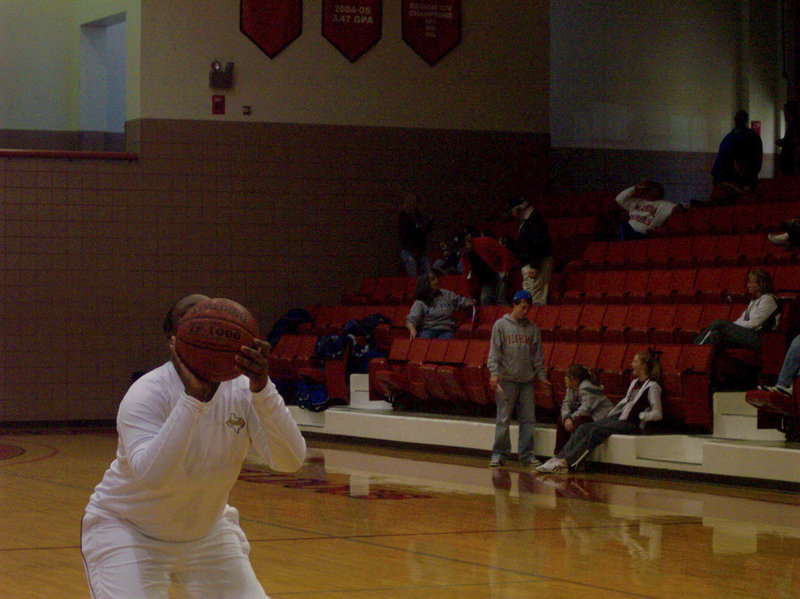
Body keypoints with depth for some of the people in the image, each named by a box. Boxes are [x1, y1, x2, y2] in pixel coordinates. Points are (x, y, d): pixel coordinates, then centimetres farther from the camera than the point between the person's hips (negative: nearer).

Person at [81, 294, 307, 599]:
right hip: (126, 531, -5)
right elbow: (151, 474, -41)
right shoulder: (146, 394, -25)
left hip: (206, 533, 5)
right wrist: (193, 398, -46)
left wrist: (261, 388, -39)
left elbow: (290, 461, -25)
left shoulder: (243, 388, -12)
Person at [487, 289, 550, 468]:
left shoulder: (533, 328, 12)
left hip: (527, 381, 3)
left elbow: (538, 355, 16)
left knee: (528, 419, 3)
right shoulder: (501, 325, 3)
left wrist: (542, 375, 8)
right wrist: (494, 373, -12)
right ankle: (499, 454, 3)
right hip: (507, 379, -3)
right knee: (503, 419, -3)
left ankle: (527, 455, 9)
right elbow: (494, 351, -2)